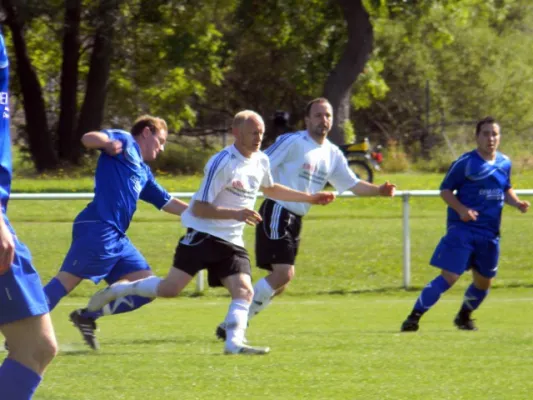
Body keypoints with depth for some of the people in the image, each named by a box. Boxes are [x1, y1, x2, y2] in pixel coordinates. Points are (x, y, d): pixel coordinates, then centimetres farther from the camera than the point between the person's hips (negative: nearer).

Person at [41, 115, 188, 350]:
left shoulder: (144, 173, 28)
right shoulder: (125, 142, 5)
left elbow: (168, 204, 35)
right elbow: (88, 138, -12)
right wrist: (108, 143, -34)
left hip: (117, 238, 9)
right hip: (98, 230, -9)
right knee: (66, 282, -13)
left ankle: (88, 316, 7)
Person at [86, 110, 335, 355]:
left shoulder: (261, 161, 9)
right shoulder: (222, 163, -16)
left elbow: (270, 189, 33)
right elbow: (199, 208, -17)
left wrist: (310, 198, 32)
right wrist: (235, 213, -29)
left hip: (232, 242, 7)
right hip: (203, 235, -7)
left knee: (244, 292, -13)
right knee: (171, 288, -14)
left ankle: (234, 342, -21)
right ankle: (115, 291, 4)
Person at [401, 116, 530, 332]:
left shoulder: (505, 163, 8)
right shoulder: (465, 162, -9)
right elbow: (445, 190, -5)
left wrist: (516, 202, 2)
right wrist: (461, 209, -21)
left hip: (490, 233, 6)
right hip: (462, 229, -6)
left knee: (484, 282, 13)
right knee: (449, 277, -15)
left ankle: (464, 317, 38)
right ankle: (414, 317, -12)